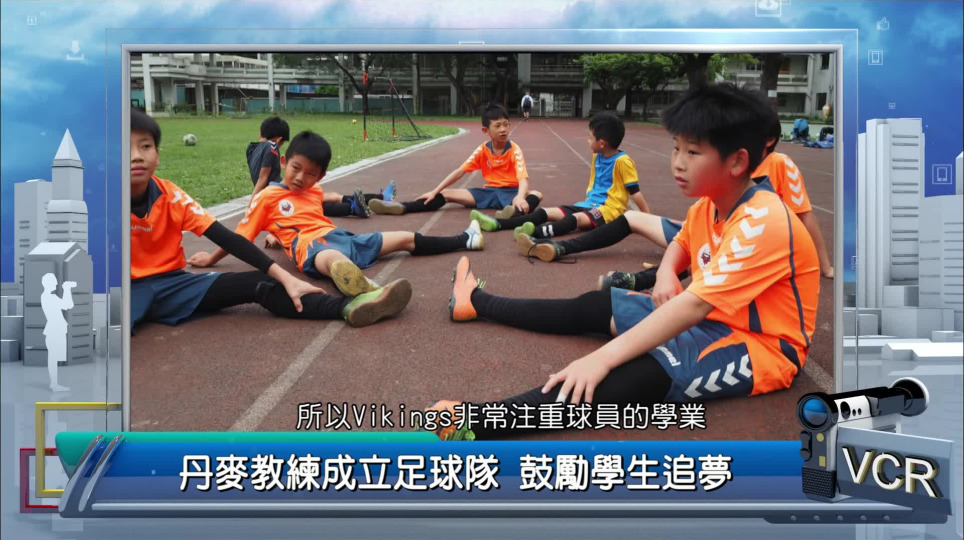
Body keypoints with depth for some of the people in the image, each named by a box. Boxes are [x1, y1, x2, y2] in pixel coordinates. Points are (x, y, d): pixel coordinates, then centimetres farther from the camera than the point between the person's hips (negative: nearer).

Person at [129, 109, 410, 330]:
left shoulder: (169, 195, -5)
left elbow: (227, 238, -11)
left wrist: (284, 277, -19)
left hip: (170, 284, 3)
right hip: (128, 289, -2)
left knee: (260, 283, -18)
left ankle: (348, 306, -29)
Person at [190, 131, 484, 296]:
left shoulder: (315, 191, 22)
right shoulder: (267, 197, 4)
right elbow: (241, 236, 7)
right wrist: (212, 259, 9)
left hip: (340, 238, 8)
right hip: (312, 249, -8)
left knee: (405, 239, 14)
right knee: (336, 260, -48)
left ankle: (463, 239, 27)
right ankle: (367, 292, -82)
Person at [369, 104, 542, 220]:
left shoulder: (514, 150, -12)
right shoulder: (482, 150, -1)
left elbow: (523, 179, -25)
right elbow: (460, 171, -2)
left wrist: (520, 197, -49)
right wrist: (434, 191, -10)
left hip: (510, 192, -4)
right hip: (489, 192, 4)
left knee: (536, 195, -37)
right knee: (447, 194, -11)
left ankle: (512, 214, -71)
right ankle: (402, 207, -24)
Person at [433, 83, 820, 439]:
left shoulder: (762, 223, -27)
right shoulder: (708, 205, 2)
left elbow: (694, 306, -36)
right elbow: (681, 242, 25)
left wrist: (604, 357, -42)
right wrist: (666, 275, -1)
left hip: (760, 345, -10)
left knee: (647, 369, -36)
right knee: (594, 307, 9)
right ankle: (479, 303, 27)